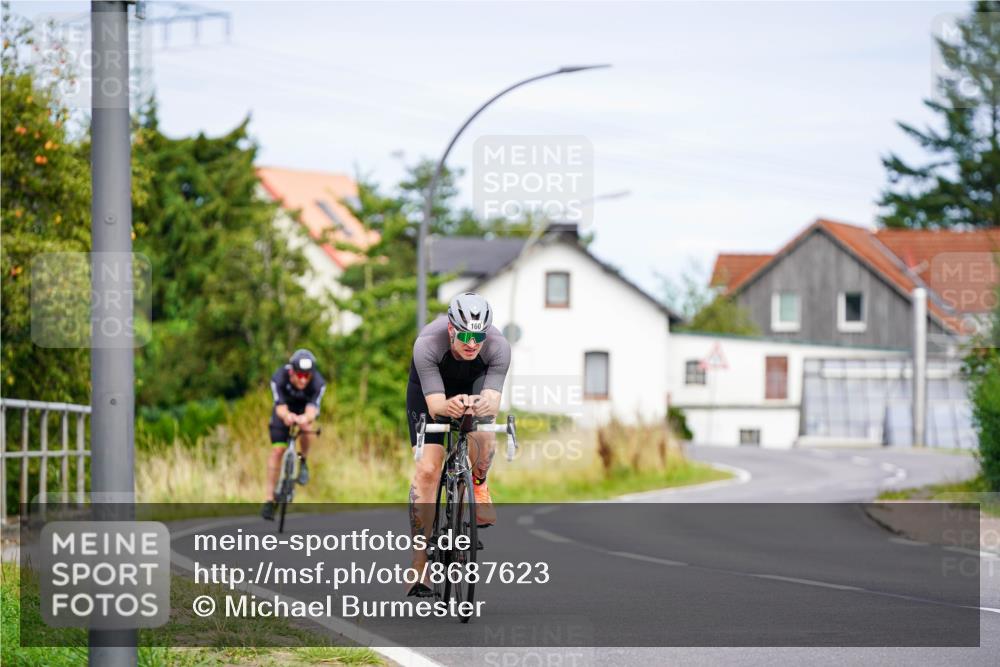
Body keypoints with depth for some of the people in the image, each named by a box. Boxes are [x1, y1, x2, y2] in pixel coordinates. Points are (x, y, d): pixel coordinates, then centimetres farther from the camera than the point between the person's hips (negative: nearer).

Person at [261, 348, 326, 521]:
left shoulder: (318, 383, -35)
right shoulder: (279, 378, -34)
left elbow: (312, 410, -44)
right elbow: (280, 407, -39)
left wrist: (306, 418, -67)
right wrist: (286, 416, -63)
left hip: (306, 410, 0)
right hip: (285, 409, 0)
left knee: (306, 428, -33)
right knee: (277, 450, -10)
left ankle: (303, 462, -3)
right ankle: (269, 500, -2)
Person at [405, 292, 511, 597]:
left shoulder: (498, 346, -35)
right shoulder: (427, 343, -39)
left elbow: (493, 401, -42)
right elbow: (435, 404, -42)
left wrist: (484, 405, -65)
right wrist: (448, 406, -65)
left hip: (474, 384, 2)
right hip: (428, 388, -2)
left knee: (484, 437, -30)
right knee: (428, 469, -15)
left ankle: (478, 485, 5)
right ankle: (419, 563, -11)